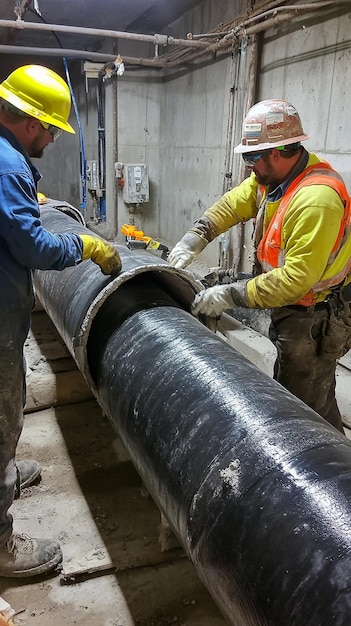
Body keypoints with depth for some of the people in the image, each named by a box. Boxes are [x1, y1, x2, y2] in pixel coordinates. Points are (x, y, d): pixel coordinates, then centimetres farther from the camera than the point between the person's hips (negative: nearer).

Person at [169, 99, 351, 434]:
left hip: (316, 318, -10)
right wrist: (194, 238, -8)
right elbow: (234, 203, 4)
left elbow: (297, 278, -32)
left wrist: (231, 295, -28)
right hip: (294, 309, 10)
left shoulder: (316, 199, -31)